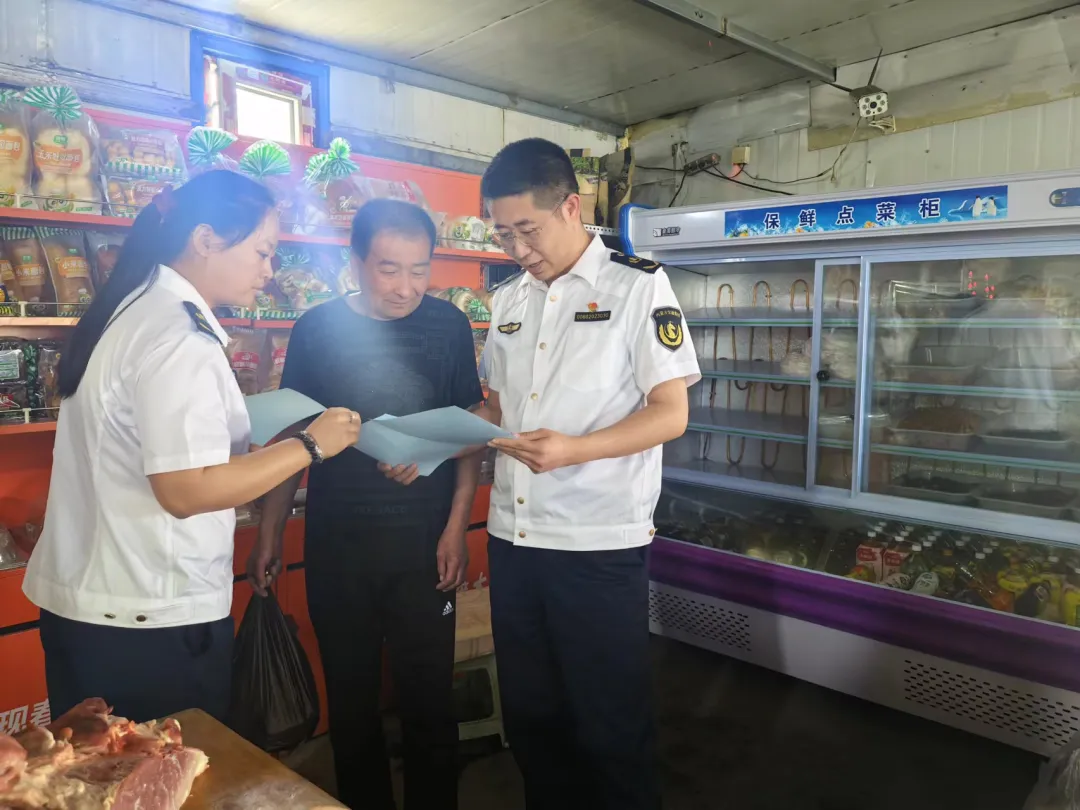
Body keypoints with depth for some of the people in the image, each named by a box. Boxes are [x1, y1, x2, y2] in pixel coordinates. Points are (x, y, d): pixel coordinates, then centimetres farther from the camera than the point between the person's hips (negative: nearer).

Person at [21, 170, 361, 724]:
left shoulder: (133, 311, 8)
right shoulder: (178, 338, -21)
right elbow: (188, 490, -26)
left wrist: (270, 433, 10)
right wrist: (310, 444, -18)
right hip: (151, 618, -9)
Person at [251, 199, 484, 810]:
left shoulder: (448, 324, -4)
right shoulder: (317, 329, -3)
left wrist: (457, 525, -6)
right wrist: (271, 531, 5)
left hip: (424, 539, -1)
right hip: (336, 542, 1)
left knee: (429, 696, 7)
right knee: (350, 697, 15)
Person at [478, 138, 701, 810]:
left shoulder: (638, 287, -5)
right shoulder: (508, 301, 13)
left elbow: (671, 413, -9)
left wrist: (575, 449, -23)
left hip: (600, 545, -5)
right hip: (513, 537, 6)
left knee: (611, 728, 9)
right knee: (531, 718, 18)